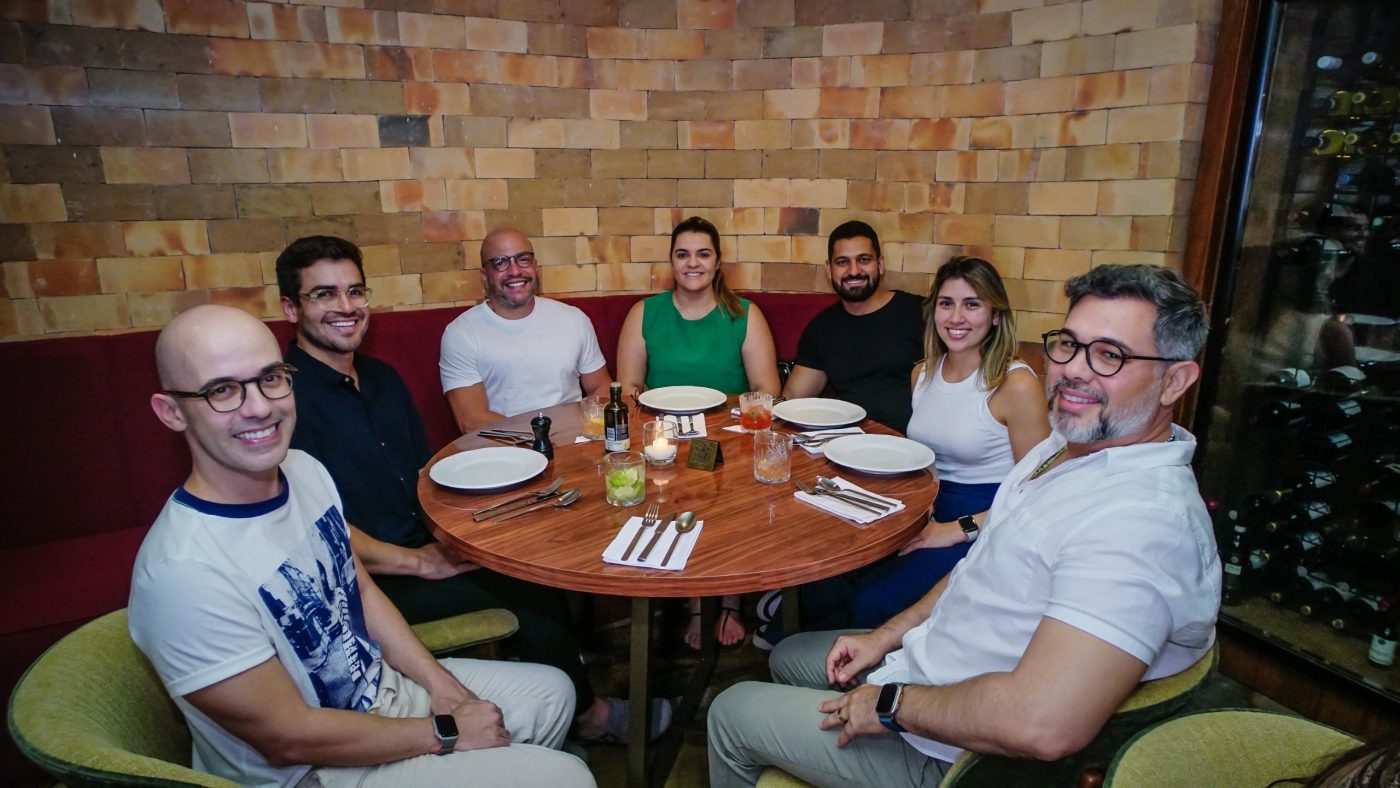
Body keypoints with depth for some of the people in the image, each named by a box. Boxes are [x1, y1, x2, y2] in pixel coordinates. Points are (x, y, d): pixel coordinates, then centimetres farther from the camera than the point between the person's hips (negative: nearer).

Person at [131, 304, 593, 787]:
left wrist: (439, 683, -3)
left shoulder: (306, 471, -7)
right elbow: (288, 738, -24)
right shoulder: (182, 571, -32)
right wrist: (445, 732, -16)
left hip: (381, 684, 7)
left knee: (552, 692, 16)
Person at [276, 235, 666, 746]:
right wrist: (421, 563, -18)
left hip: (421, 553, 7)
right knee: (528, 590, -17)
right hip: (365, 583, -7)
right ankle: (587, 714, 8)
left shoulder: (381, 378, 11)